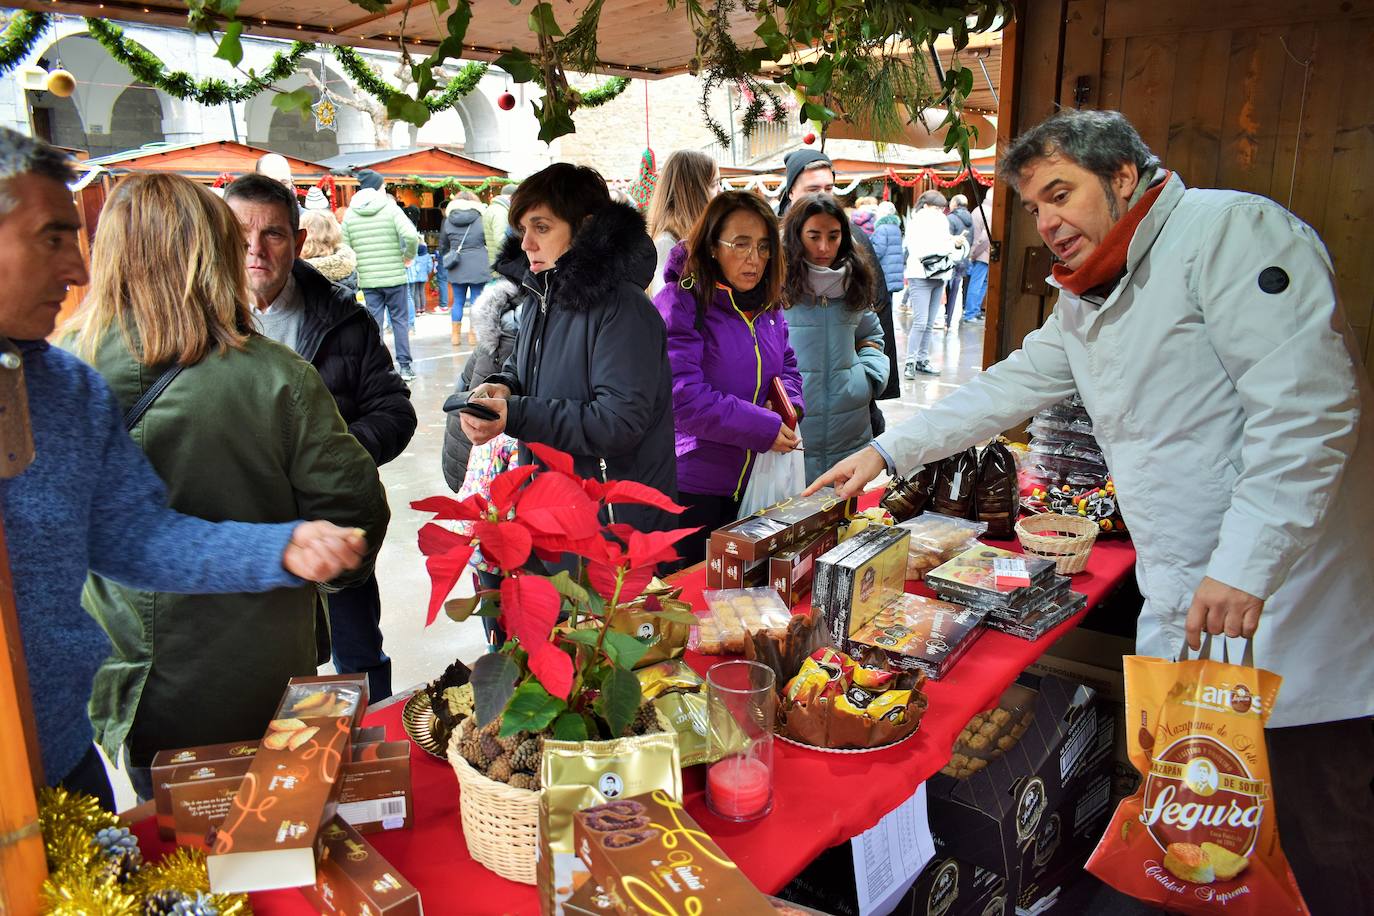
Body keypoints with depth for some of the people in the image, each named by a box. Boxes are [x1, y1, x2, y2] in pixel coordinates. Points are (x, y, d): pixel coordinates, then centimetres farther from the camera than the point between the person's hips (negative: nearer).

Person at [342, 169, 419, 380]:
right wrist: (409, 255, -1)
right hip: (394, 276, -2)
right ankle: (404, 366, 9)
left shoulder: (350, 214, 5)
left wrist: (359, 264, 17)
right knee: (400, 319, 8)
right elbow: (411, 236, -19)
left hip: (367, 279, 2)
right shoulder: (391, 209, -5)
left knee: (374, 323, 7)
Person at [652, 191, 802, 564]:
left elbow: (786, 365, 19)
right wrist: (764, 428, -22)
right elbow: (683, 394, -24)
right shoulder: (680, 304, -15)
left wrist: (788, 405, -5)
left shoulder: (767, 305, 8)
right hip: (691, 484, -7)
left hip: (753, 482, 7)